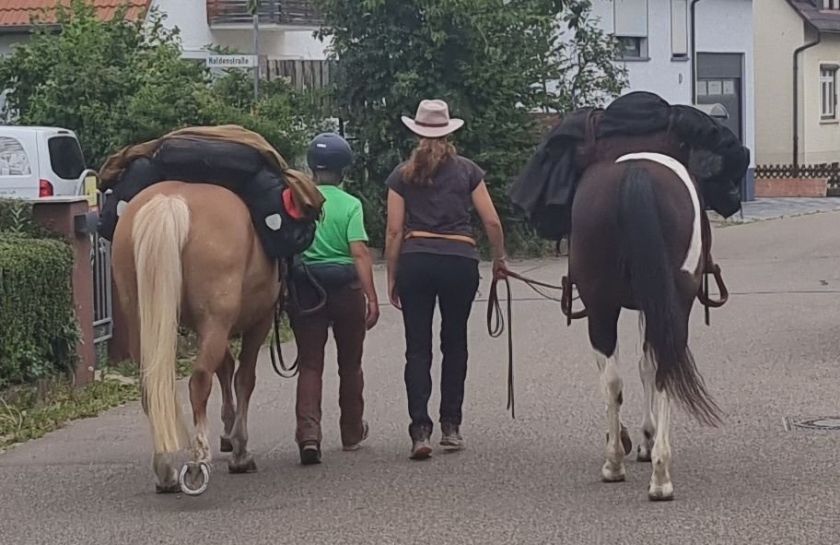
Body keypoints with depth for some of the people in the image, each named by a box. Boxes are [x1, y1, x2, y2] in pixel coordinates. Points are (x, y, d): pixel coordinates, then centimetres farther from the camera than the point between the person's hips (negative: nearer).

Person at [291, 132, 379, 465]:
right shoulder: (350, 204, -8)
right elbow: (359, 253, -15)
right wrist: (372, 297, -15)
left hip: (303, 289, 1)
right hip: (346, 288, -1)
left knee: (309, 365, 1)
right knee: (350, 364, 16)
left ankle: (308, 432, -19)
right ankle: (352, 433, 29)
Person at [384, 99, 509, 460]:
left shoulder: (402, 175, 6)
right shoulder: (467, 170, 6)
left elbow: (394, 231, 2)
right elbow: (492, 221, 2)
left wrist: (392, 278, 7)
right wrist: (499, 259, 17)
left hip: (415, 261, 0)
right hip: (460, 259, 0)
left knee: (417, 348, 1)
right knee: (454, 344, 14)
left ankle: (420, 430, -12)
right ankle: (450, 427, 17)